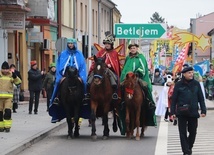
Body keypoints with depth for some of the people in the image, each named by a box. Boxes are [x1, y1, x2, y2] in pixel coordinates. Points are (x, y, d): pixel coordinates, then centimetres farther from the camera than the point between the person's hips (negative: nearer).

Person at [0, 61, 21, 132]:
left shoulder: (11, 75, 5)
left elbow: (18, 82, -4)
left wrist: (15, 77, -21)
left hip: (8, 96, -1)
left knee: (8, 111, -11)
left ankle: (7, 126, -4)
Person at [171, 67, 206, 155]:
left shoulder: (196, 84, 4)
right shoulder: (179, 85, -1)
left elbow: (201, 98, 8)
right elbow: (174, 99, 2)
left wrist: (203, 110, 1)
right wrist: (173, 112, -2)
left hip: (193, 112, 2)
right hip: (182, 113, -2)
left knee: (193, 132, 9)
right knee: (183, 133, 0)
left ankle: (189, 148, 29)